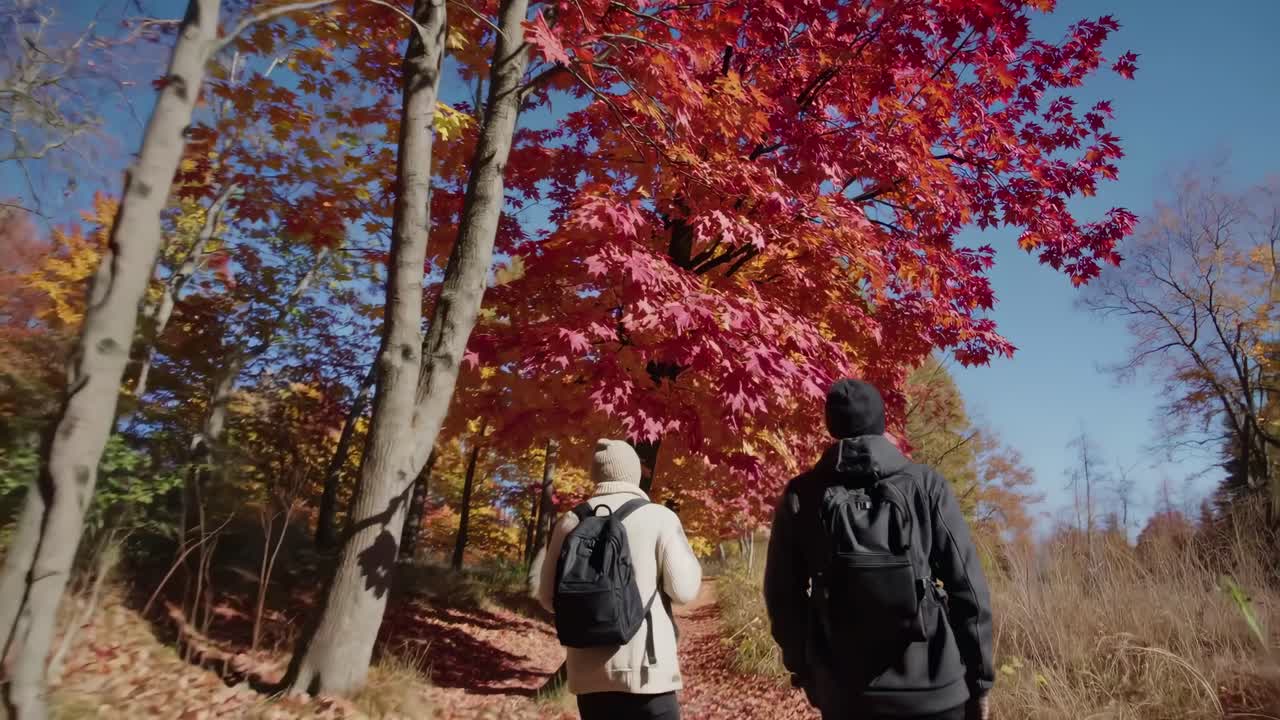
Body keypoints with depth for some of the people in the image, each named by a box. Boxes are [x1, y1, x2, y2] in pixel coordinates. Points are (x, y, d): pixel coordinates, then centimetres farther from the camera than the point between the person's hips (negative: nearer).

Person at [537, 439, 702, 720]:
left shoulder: (570, 522, 3)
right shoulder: (659, 517, -7)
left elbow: (548, 597, 7)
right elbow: (684, 590, -8)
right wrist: (685, 550, 9)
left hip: (589, 671, 4)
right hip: (647, 668, -3)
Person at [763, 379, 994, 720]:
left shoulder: (801, 497, -2)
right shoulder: (926, 485, -5)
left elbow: (783, 595, 2)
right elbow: (966, 587, -4)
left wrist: (803, 668, 15)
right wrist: (979, 679, 5)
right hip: (934, 690, -1)